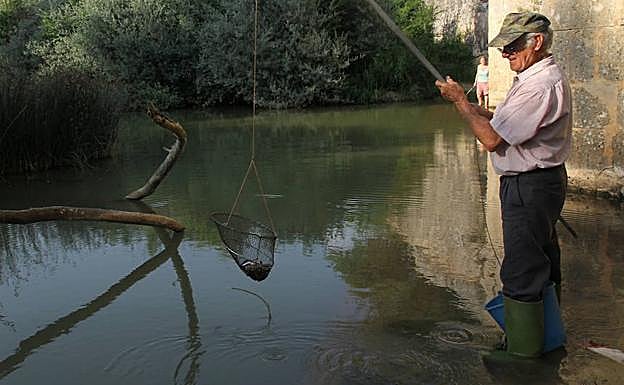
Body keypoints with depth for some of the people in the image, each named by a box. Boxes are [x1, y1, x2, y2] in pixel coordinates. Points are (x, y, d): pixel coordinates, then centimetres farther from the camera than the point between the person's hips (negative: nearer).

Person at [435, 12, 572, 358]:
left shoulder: (540, 85, -23)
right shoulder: (546, 76, 12)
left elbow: (492, 139, -23)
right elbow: (507, 121, 18)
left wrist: (461, 101, -11)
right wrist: (470, 106, 6)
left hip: (528, 188, -11)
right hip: (543, 181, 11)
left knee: (521, 275, -3)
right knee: (543, 264, 22)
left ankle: (523, 354, 8)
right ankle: (549, 336, 39)